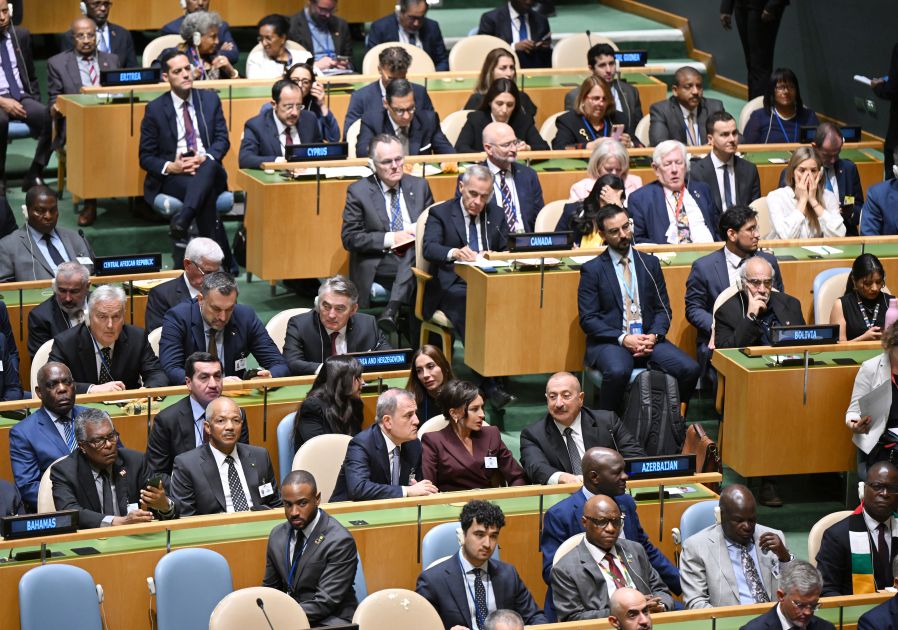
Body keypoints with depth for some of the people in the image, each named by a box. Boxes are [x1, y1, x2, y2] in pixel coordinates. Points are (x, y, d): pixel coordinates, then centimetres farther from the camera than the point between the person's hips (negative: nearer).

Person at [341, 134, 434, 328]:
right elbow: (349, 238, -4)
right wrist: (389, 239, -13)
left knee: (413, 248, -33)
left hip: (416, 259, 3)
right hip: (377, 266, -3)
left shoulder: (419, 186, 13)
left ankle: (393, 308, -39)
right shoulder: (358, 191, 1)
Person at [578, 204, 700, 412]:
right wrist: (623, 339, -16)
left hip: (648, 339, 4)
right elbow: (588, 319, -3)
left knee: (689, 369, -22)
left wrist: (654, 336, -8)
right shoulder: (592, 270, 2)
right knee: (618, 372, -38)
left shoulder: (650, 263, 14)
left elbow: (663, 309, 13)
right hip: (609, 341, -4)